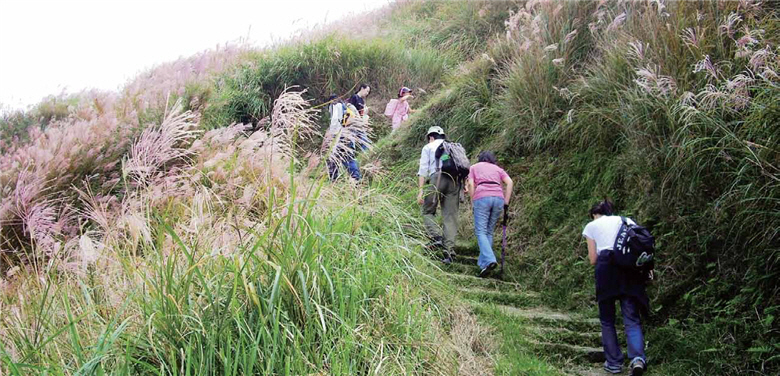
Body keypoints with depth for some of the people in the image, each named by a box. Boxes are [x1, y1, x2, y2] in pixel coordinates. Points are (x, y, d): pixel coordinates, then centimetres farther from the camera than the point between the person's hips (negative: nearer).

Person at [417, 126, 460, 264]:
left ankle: (436, 238, -14)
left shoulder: (428, 147, 16)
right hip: (455, 180, 3)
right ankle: (449, 251, -7)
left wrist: (421, 191, 1)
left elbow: (423, 170, 4)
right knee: (450, 217, 1)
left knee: (428, 212, 10)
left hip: (437, 178, -3)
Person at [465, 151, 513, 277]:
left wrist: (473, 203, 10)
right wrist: (506, 202, 9)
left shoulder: (474, 167, 24)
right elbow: (509, 182, 10)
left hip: (482, 197, -3)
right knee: (489, 232, 11)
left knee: (481, 232, -6)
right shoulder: (498, 169, 27)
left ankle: (489, 260, -26)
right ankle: (483, 262, 5)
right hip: (498, 198, 3)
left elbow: (471, 184, 7)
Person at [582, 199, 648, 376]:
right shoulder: (627, 221, 20)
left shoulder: (592, 226, 14)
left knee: (607, 319, 11)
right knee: (632, 318, -2)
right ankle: (638, 358, -23)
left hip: (606, 268, -2)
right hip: (630, 268, 2)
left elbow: (593, 260, 8)